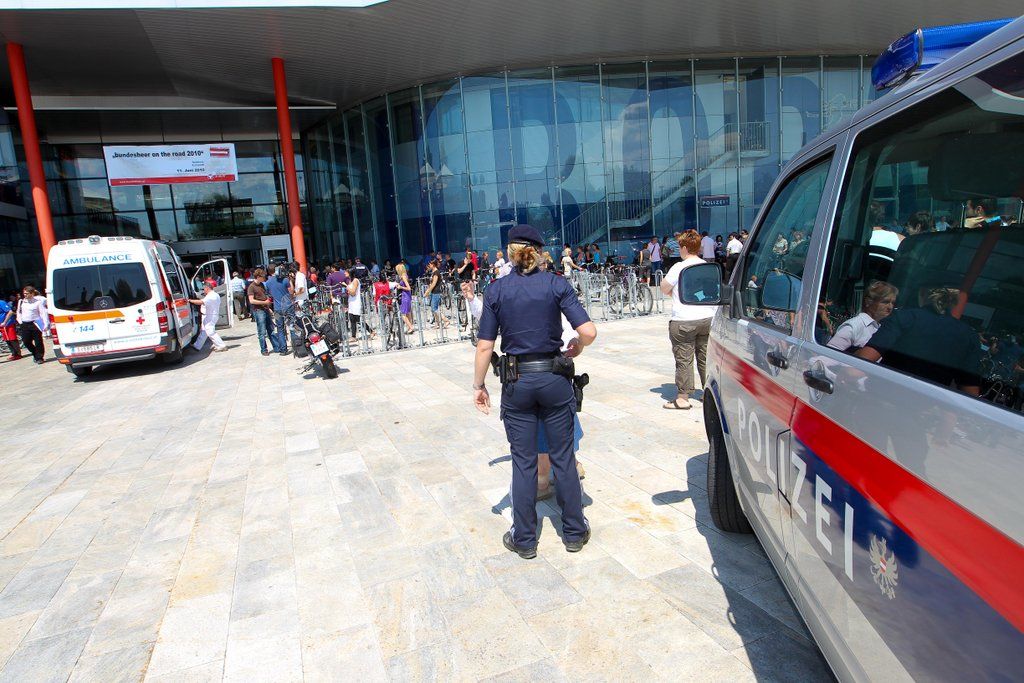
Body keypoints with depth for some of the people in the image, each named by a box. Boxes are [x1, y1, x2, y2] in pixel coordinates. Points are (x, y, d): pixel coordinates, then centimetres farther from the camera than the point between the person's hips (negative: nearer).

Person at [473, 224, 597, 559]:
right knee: (563, 458, 13)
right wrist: (575, 349, 9)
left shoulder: (496, 290, -3)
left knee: (523, 462, 11)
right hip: (554, 380, 0)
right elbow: (588, 332, -12)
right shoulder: (557, 285, -4)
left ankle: (524, 539, 23)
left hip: (516, 383, 0)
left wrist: (478, 385, 5)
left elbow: (485, 346, -6)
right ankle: (574, 532, 27)